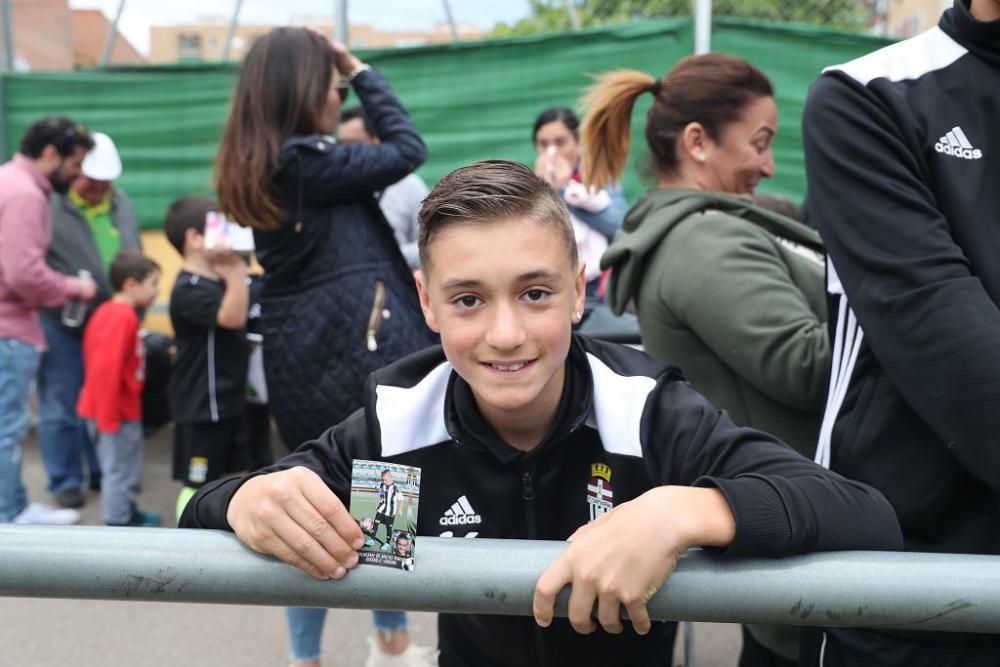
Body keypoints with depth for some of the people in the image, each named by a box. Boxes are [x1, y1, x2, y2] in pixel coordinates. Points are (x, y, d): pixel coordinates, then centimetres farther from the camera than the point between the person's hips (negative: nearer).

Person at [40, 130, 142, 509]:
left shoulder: (121, 203, 11)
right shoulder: (48, 204, -9)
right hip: (63, 324, -5)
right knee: (62, 407, 4)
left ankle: (105, 471, 30)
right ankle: (65, 482, 16)